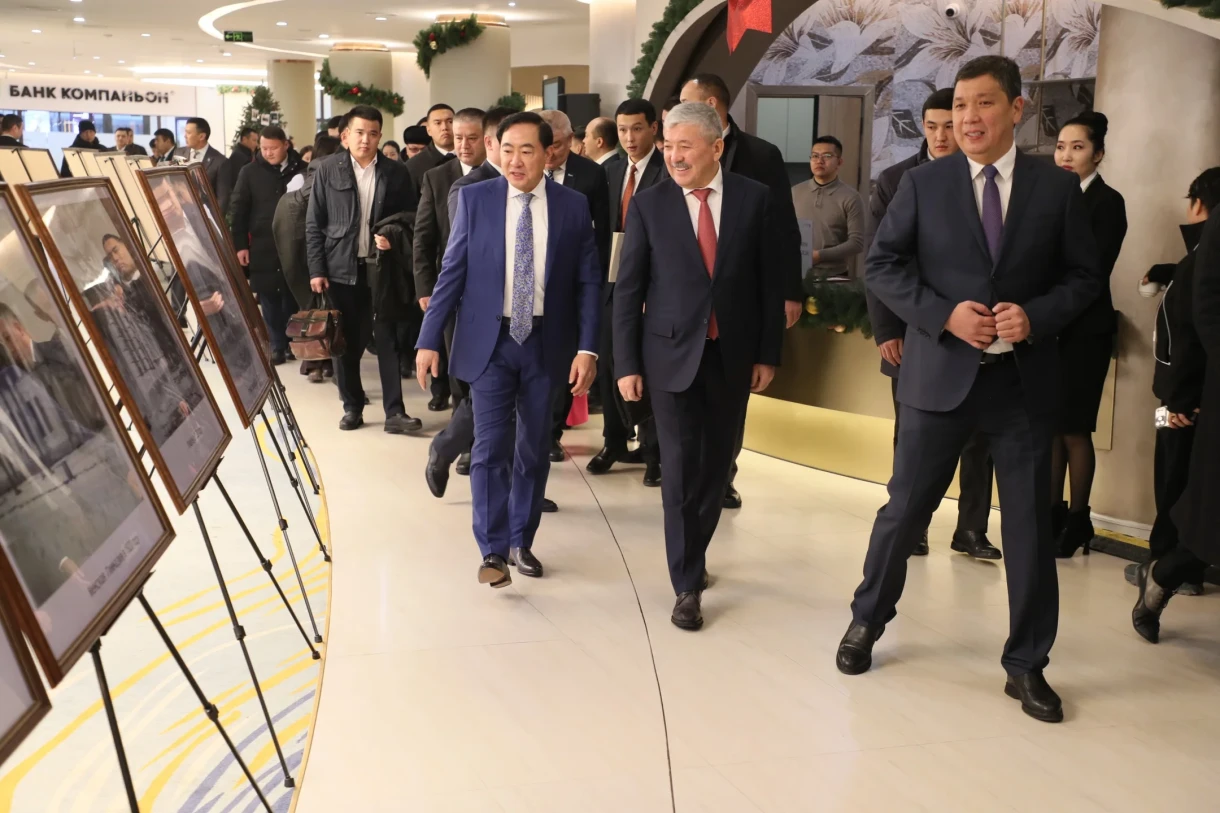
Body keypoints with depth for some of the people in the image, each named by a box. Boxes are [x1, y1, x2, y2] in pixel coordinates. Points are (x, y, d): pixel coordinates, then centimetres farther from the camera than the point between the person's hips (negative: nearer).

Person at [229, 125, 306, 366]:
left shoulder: (301, 170, 3)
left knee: (292, 296, 5)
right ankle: (277, 345, 11)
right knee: (269, 298, 3)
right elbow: (239, 210, 3)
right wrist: (240, 245, -4)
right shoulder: (249, 172, 4)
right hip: (262, 247, 1)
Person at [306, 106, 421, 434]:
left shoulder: (396, 172, 2)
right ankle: (352, 407, 19)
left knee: (388, 339, -1)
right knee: (346, 342, 7)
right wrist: (316, 270, -4)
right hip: (341, 268, 1)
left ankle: (394, 412, 2)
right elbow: (314, 224, 2)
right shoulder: (328, 170, 2)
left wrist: (395, 238, -11)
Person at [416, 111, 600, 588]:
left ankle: (521, 541, 25)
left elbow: (589, 282, 0)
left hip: (546, 344, 1)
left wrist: (587, 348, -7)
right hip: (489, 341, -1)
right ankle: (493, 551, 4)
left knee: (534, 451, 10)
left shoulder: (573, 206, 0)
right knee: (491, 448, -5)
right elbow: (452, 273, 0)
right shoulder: (475, 199, -1)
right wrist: (429, 340, -4)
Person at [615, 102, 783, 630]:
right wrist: (626, 364, -5)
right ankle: (688, 585, 8)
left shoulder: (753, 198, -1)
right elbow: (628, 290, -2)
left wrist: (768, 352, 0)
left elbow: (769, 280, 3)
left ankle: (692, 556, 34)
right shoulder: (648, 205, -3)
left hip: (733, 354, 2)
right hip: (672, 354, -2)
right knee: (681, 469, -2)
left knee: (717, 466, 12)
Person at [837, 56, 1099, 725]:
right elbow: (882, 265, -1)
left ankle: (1027, 665, 22)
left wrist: (1036, 315, -14)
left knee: (1030, 525, 7)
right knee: (904, 510, 7)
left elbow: (1083, 276, 5)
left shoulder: (1057, 188, 2)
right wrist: (944, 314, -14)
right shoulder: (923, 184, 0)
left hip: (1023, 380, 1)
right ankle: (867, 622, 30)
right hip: (940, 375, -1)